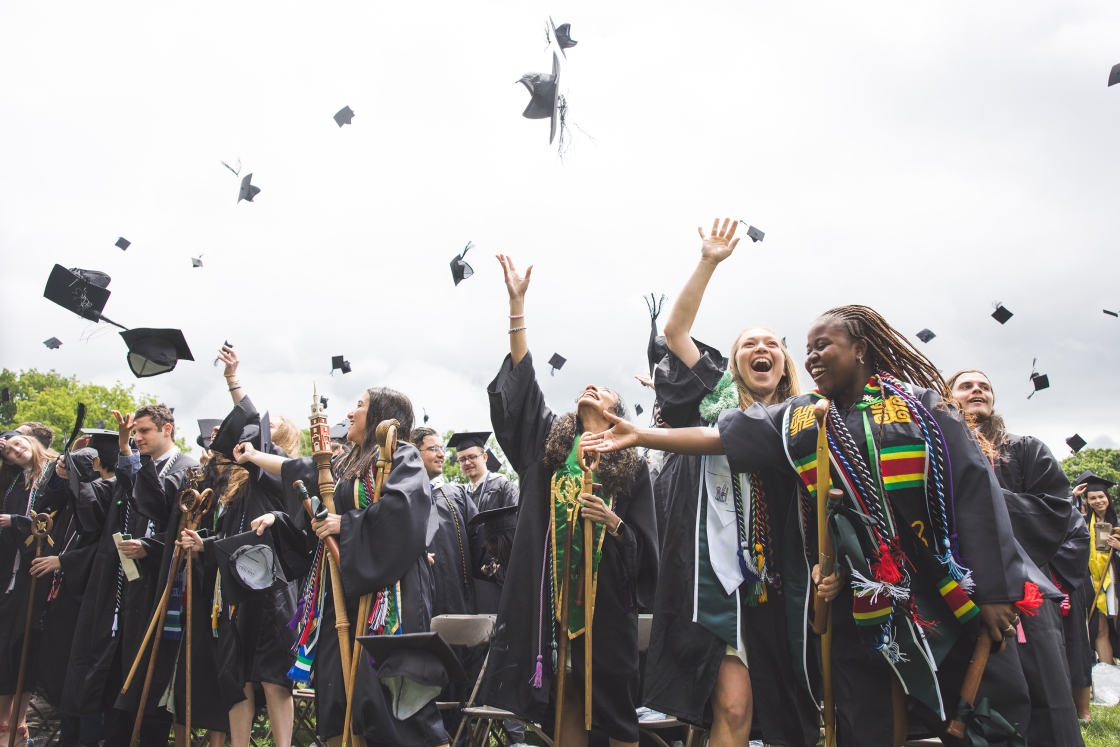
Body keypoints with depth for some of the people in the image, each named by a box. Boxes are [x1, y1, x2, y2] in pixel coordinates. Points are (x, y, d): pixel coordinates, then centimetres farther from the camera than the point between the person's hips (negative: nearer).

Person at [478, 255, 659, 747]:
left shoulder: (633, 465, 4)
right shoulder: (549, 444, 10)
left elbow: (645, 545, 4)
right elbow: (522, 383, 2)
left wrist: (613, 524, -18)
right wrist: (516, 304, -1)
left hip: (607, 592, -2)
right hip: (554, 589, 2)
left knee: (613, 699, 2)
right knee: (565, 701, 5)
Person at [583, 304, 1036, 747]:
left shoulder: (920, 404, -1)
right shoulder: (799, 418, 9)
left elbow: (974, 490, -6)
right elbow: (719, 438, 5)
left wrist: (992, 592, -10)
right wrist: (639, 437, -2)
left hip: (943, 594, -2)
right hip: (859, 605, 2)